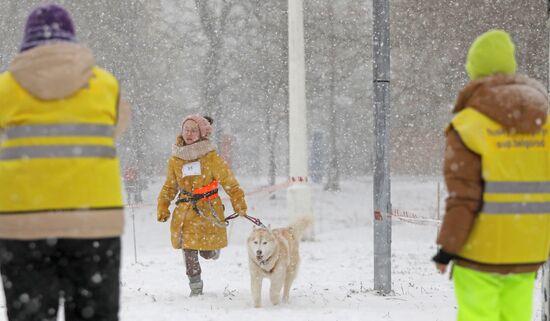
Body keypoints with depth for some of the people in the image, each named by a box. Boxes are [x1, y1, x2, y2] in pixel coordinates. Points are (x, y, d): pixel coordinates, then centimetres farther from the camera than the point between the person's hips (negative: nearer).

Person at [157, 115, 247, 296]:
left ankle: (213, 249, 35)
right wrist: (162, 208, 8)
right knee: (189, 249, -4)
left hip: (208, 211, -2)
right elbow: (170, 187, 17)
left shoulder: (211, 157, -3)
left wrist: (239, 205, -9)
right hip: (185, 211, 2)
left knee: (207, 253, -2)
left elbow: (229, 182, -2)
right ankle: (195, 287, 11)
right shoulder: (175, 159, 7)